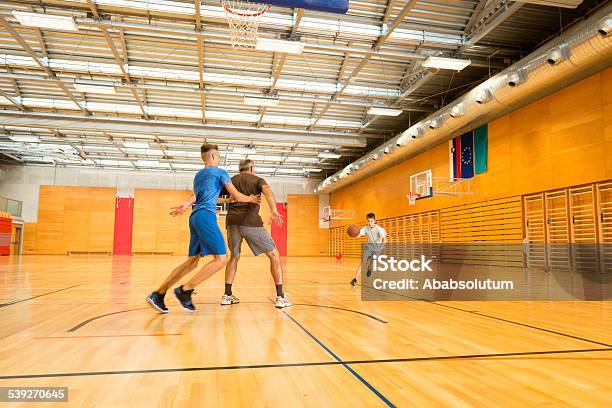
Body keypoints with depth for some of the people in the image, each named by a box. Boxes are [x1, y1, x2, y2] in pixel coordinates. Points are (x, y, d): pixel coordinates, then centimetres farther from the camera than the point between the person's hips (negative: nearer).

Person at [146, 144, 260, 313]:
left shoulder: (198, 175, 27)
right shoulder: (220, 172, 4)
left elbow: (196, 195, 14)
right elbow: (237, 197, 4)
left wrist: (186, 204, -5)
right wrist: (251, 199, 20)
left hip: (195, 217, 9)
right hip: (206, 216, -9)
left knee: (192, 261, 10)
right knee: (221, 259, -11)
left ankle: (158, 294, 7)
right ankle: (184, 290, -12)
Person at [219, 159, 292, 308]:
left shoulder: (230, 181, 23)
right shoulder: (257, 180, 13)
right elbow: (267, 190, -10)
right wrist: (274, 210, -25)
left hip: (232, 222, 4)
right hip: (251, 222, -4)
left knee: (234, 257, 25)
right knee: (274, 255, 7)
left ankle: (227, 295, 20)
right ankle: (280, 297, 1)